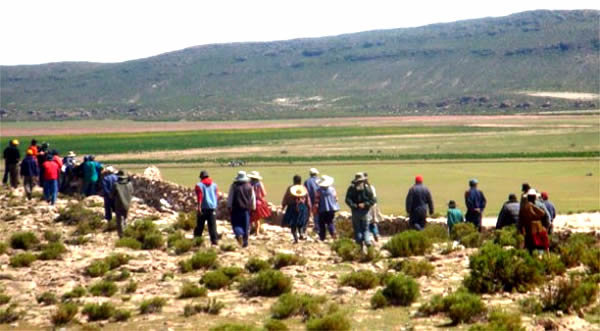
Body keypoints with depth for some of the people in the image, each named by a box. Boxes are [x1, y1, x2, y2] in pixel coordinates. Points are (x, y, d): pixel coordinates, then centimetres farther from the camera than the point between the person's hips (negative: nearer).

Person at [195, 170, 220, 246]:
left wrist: (199, 207, -18)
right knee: (212, 226, 2)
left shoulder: (199, 185, -2)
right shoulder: (214, 185, 10)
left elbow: (200, 197, -13)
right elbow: (217, 196, 11)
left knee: (199, 226, 7)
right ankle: (215, 241, -5)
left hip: (203, 208, -3)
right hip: (213, 208, 3)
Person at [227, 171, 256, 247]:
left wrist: (229, 207, 5)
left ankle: (239, 234, -21)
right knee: (246, 226, 9)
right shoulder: (249, 187, 2)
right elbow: (253, 198, 6)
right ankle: (245, 242, 13)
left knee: (236, 224, 7)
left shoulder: (234, 186, -5)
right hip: (246, 209, 2)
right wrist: (253, 208, 14)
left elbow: (230, 197, -2)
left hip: (236, 209, -2)